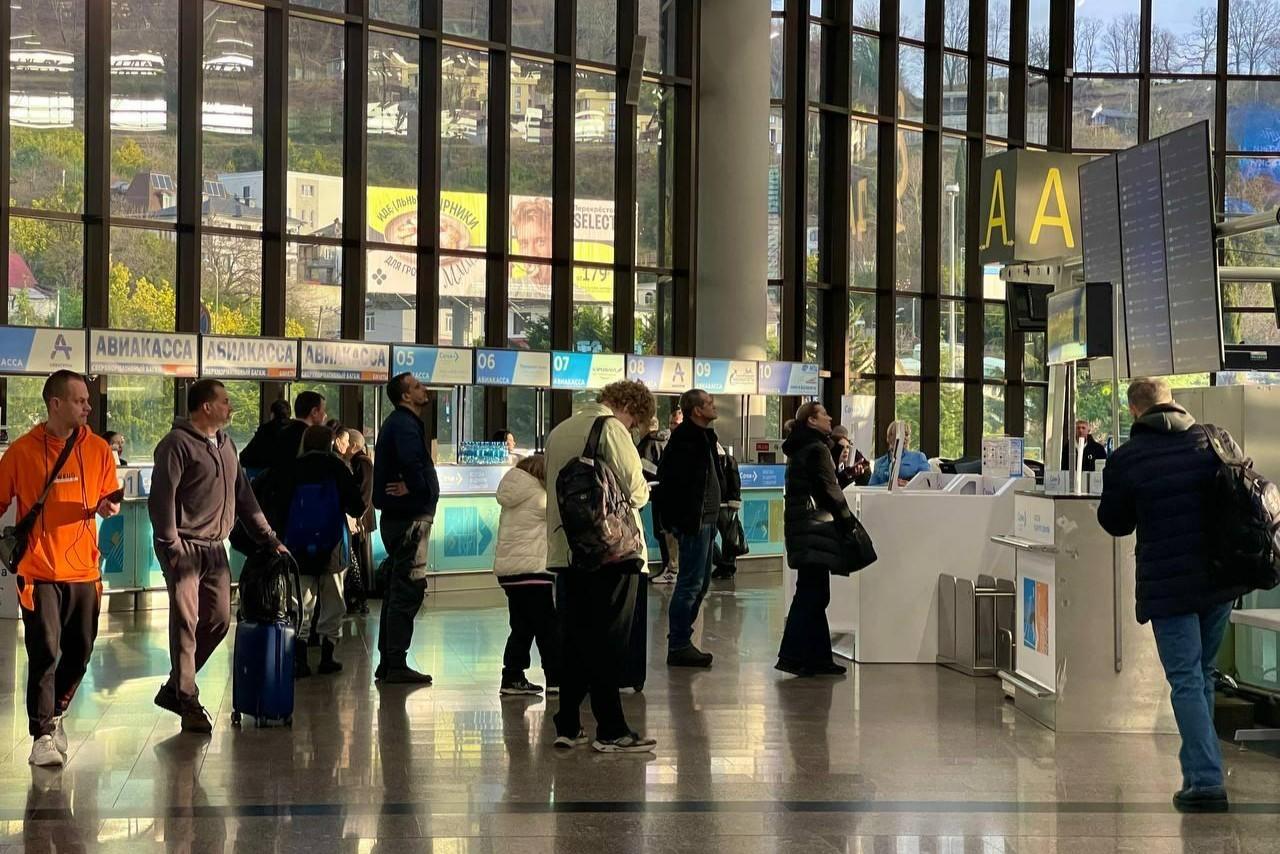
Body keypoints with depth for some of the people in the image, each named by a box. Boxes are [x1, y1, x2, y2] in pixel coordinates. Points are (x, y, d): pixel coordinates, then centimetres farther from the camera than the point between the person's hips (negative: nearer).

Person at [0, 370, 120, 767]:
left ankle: (56, 714, 33)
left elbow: (109, 498, 11)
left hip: (84, 570, 4)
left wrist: (108, 507, -10)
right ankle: (43, 734, 3)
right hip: (39, 571, -4)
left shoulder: (97, 449, 4)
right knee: (44, 653, -7)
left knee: (79, 652, 11)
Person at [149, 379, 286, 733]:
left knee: (218, 620, 7)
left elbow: (244, 496, 22)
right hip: (185, 547, -8)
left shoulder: (225, 445, 17)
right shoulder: (177, 444, -9)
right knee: (186, 622, -7)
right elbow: (161, 498, -14)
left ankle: (173, 689, 19)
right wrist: (171, 548, -18)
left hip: (215, 548, 8)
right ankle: (187, 701, 0)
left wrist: (269, 539, 18)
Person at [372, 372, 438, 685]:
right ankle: (396, 664, -8)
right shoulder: (405, 424, -15)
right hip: (410, 516, -11)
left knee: (397, 589, 14)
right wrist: (418, 489, -17)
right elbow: (411, 460, -31)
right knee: (409, 589, -8)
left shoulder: (397, 423, 18)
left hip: (397, 516, 11)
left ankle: (388, 662, 19)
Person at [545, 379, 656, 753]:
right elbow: (634, 490, -13)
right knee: (609, 641, -1)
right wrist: (643, 491, 8)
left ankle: (568, 726, 15)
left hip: (568, 551, 7)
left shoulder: (559, 431, 14)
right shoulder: (612, 429, -10)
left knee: (575, 638, 12)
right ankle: (611, 731, 2)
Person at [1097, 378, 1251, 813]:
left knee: (1186, 682, -2)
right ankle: (1199, 765, 28)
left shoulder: (1126, 458, -8)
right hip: (1221, 579, 5)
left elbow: (1115, 523, 3)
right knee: (1203, 673, 19)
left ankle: (1206, 781, -9)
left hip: (1169, 584, -4)